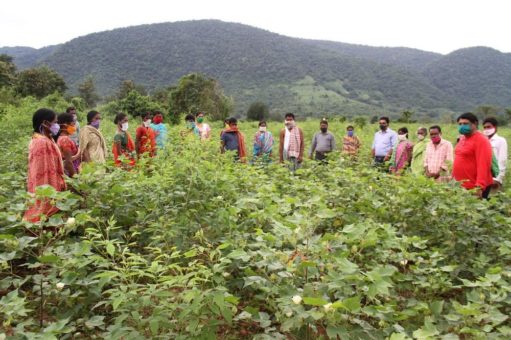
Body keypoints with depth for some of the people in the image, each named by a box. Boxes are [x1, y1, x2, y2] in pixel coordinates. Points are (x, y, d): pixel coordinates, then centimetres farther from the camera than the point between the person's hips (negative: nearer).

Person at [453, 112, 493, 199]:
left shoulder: (481, 140, -13)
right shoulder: (462, 138, 13)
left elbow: (483, 165, -21)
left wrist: (480, 186, -27)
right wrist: (454, 176, 16)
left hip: (475, 188, -8)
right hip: (461, 186, 8)